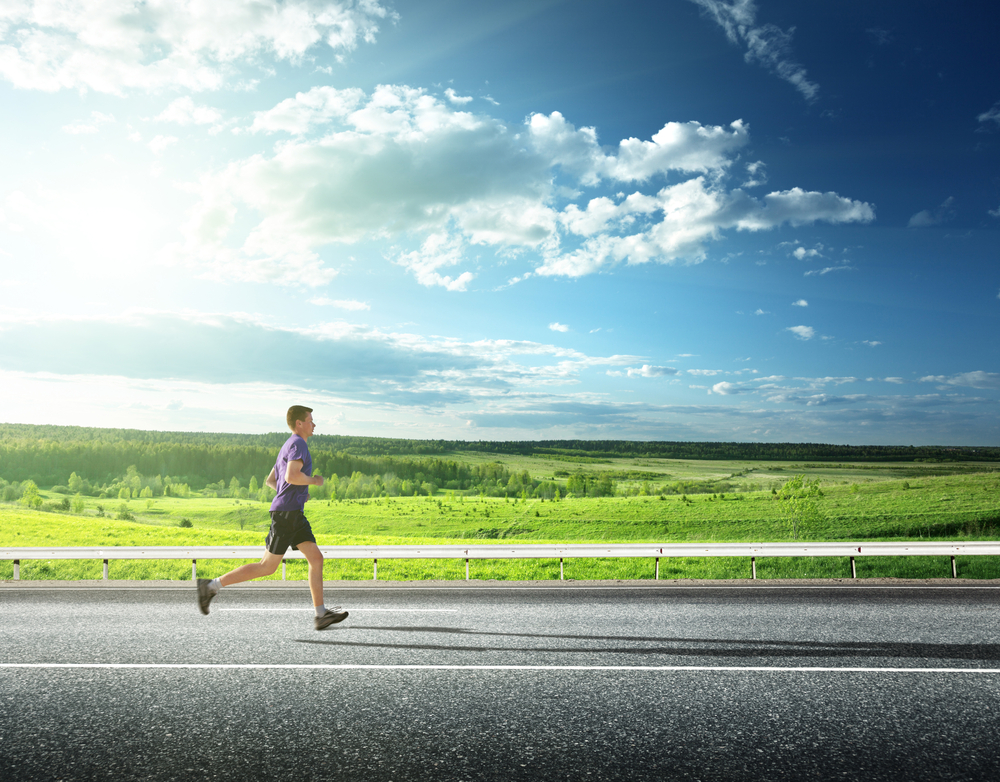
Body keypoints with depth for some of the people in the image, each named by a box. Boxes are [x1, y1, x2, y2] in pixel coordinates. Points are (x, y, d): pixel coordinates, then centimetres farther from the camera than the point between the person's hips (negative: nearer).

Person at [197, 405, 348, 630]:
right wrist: (314, 481, -9)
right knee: (267, 567, -5)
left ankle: (321, 614, -1)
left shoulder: (288, 447, 21)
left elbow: (270, 481, 26)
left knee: (316, 558, 1)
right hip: (286, 513, -10)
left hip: (294, 514, 10)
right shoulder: (298, 444, -10)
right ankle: (212, 586, 4)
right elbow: (292, 476, -26)